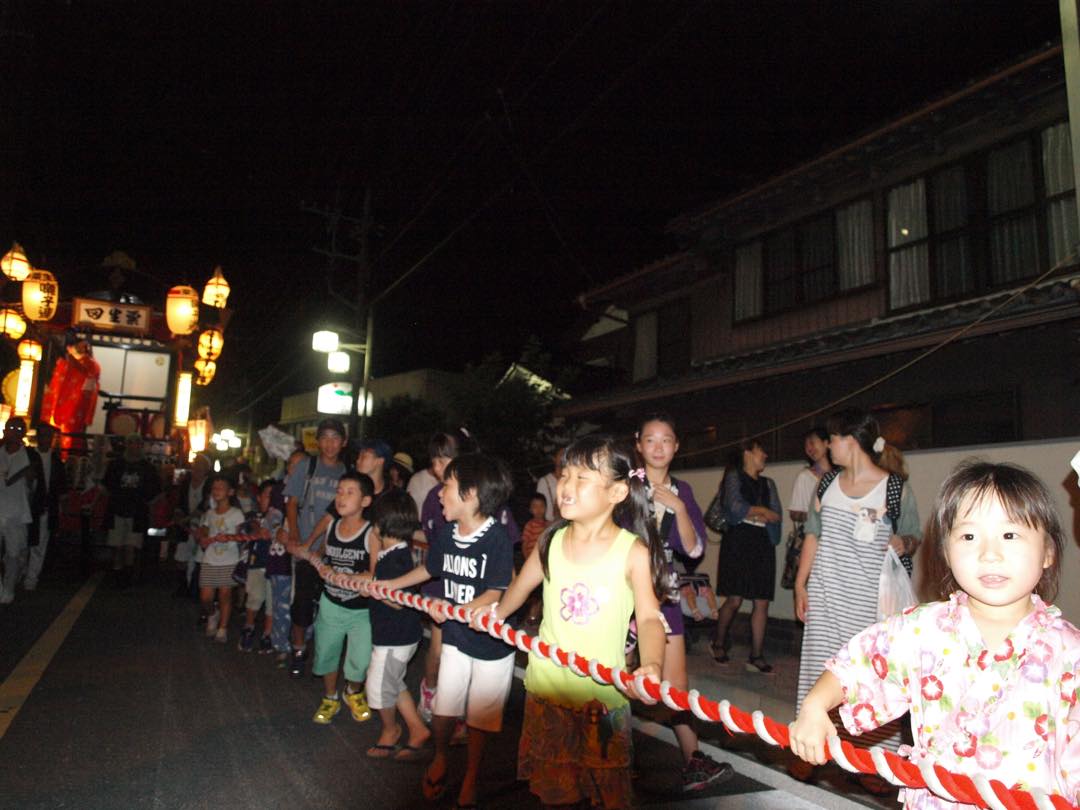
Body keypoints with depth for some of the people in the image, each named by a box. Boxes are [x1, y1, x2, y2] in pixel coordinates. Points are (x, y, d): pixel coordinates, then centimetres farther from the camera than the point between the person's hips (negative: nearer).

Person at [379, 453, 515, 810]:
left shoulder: (498, 537, -23)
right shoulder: (446, 532, -4)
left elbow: (497, 593, -23)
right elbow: (429, 569, 15)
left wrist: (454, 609, -31)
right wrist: (389, 585, 19)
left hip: (492, 643, -4)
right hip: (455, 637, 5)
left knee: (479, 717, 10)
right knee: (443, 710, 10)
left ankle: (470, 778, 34)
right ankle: (440, 758, 41)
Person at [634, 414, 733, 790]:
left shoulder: (681, 490, 6)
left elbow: (693, 548, 0)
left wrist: (678, 508, -11)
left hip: (663, 590, 4)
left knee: (677, 683, 7)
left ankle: (693, 760, 16)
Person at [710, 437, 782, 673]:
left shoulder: (768, 483, 19)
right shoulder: (734, 477, 4)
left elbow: (777, 516, 6)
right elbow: (735, 507, -11)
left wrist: (751, 514, -9)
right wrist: (762, 511, -2)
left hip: (763, 544, 5)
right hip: (738, 542, -5)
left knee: (762, 602, -1)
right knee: (734, 600, -5)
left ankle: (756, 656, 5)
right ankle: (718, 643, 17)